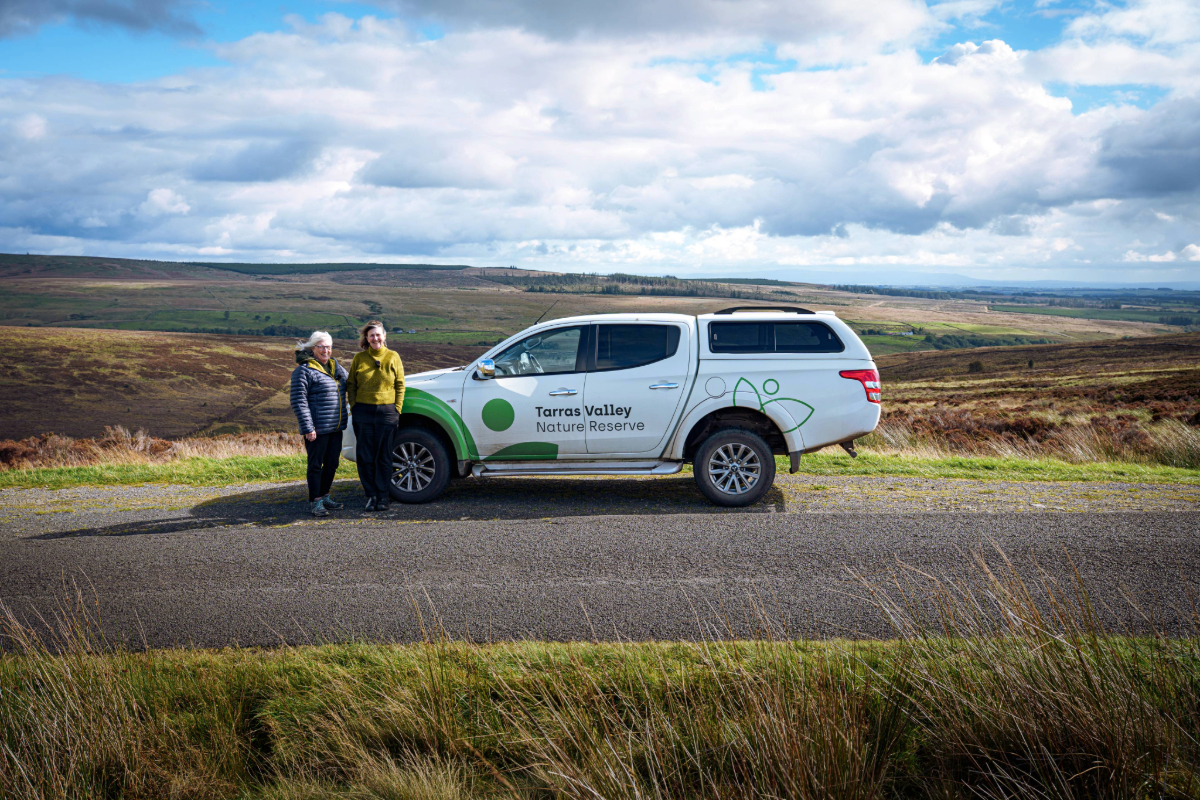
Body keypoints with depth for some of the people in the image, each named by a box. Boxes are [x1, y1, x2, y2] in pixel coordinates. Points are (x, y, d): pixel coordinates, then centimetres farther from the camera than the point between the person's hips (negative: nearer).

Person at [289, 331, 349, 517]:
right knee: (316, 465, 0)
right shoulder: (304, 370, -10)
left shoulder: (335, 366, 13)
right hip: (317, 429, -7)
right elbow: (298, 401, -14)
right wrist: (308, 428, -19)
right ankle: (315, 502, 8)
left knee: (332, 463, 14)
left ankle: (324, 496, 28)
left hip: (336, 427, 7)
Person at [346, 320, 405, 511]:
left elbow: (400, 386, 4)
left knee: (384, 457, 4)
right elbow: (351, 385, 9)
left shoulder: (393, 357, 3)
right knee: (365, 457, 3)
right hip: (363, 412, 1)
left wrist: (397, 409, -2)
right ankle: (371, 494, 14)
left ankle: (383, 495, 13)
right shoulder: (359, 358, 5)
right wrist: (354, 407, -1)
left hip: (387, 411, -1)